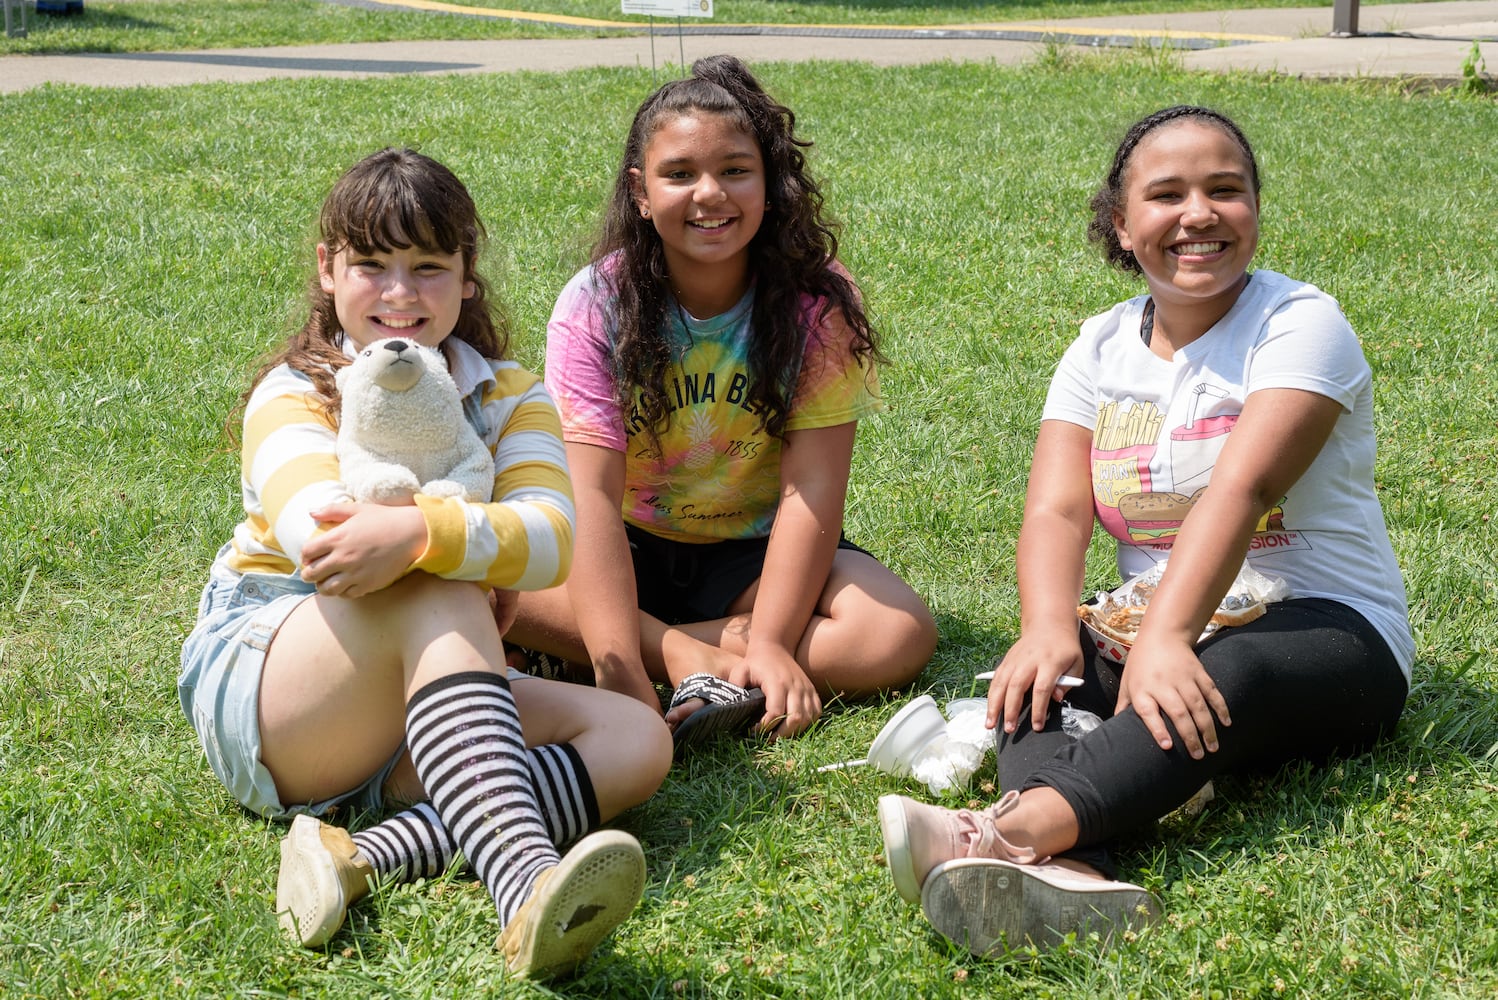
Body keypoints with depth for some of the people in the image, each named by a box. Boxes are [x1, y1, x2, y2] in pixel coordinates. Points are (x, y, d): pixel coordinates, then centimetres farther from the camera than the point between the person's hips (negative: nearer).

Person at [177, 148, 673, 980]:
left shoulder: (510, 398, 4)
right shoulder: (294, 396, -5)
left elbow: (551, 538, -19)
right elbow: (317, 529, -28)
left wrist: (421, 532, -37)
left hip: (413, 706, 5)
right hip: (254, 683, -4)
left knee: (637, 740, -17)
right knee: (441, 593, -33)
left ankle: (368, 856, -36)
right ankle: (524, 889, -54)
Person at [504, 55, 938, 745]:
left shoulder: (818, 301, -12)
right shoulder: (594, 306, -14)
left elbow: (810, 487, -16)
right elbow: (593, 493, -23)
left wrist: (769, 643, -28)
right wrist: (617, 667, -36)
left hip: (756, 554, 0)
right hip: (629, 551, 0)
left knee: (901, 636, -28)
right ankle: (690, 658, -25)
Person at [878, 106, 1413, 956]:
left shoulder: (1300, 322, -8)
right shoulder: (1101, 349, 8)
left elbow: (1240, 490, -25)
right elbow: (1056, 510, -7)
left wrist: (1167, 638, -40)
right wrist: (1049, 629, -29)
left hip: (1327, 636, -5)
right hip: (1152, 629, 5)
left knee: (1229, 673, -38)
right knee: (1033, 672, -24)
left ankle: (1014, 829, -60)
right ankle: (1068, 870, -53)